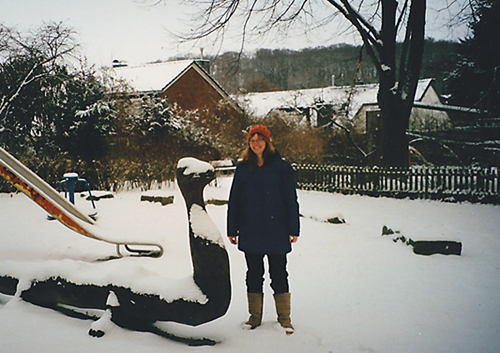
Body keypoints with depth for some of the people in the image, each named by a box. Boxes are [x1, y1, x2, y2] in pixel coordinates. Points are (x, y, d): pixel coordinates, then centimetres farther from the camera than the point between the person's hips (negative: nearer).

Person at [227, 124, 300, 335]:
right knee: (254, 274, 11)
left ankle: (284, 318, 17)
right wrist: (232, 230, 6)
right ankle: (255, 316, 23)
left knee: (279, 274, 5)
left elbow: (290, 200, 0)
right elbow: (234, 201, 9)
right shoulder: (243, 168, 7)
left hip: (276, 231, -2)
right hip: (250, 232, 3)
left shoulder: (281, 167, -1)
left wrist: (293, 229, -4)